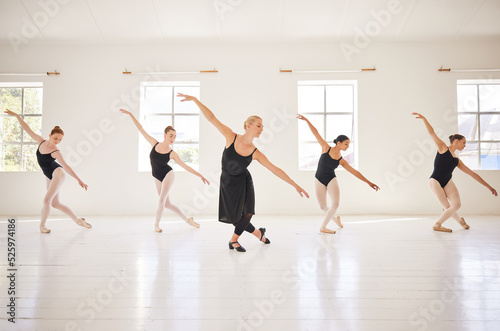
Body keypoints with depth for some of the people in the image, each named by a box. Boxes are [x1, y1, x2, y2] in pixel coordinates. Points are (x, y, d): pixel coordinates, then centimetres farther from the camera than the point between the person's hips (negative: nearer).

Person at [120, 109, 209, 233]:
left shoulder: (172, 153, -13)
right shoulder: (154, 143, -7)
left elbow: (185, 166, -10)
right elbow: (141, 129, -1)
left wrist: (200, 175, -16)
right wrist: (130, 114, 1)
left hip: (168, 175, -3)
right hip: (158, 178, 3)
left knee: (162, 200, -12)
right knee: (167, 204, 7)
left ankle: (157, 224, 9)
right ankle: (187, 219, 22)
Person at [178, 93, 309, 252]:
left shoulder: (256, 153, -15)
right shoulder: (231, 137, -19)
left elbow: (275, 169, -13)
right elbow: (212, 118, -20)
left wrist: (295, 185, -13)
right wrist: (195, 99, -23)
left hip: (244, 182, 2)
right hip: (228, 182, -1)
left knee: (248, 212, -9)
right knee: (234, 217, 3)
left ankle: (234, 240, 18)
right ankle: (258, 233, 31)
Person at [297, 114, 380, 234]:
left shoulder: (341, 161, 4)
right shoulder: (326, 148, -3)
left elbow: (355, 172, 6)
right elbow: (316, 133, -4)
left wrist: (368, 182, 5)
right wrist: (307, 120, -4)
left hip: (331, 180, 2)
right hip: (319, 180, -2)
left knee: (335, 203, -16)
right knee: (323, 207, 1)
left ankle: (323, 227, 0)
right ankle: (335, 217, 35)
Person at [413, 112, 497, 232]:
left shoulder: (457, 160, 19)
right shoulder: (442, 147, 6)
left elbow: (472, 173, 23)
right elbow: (432, 132, -2)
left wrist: (489, 186, 24)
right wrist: (423, 118, -10)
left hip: (448, 182, 6)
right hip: (435, 181, -6)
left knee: (456, 205, -11)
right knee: (448, 207, -11)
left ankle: (437, 225, 11)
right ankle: (460, 220, 18)